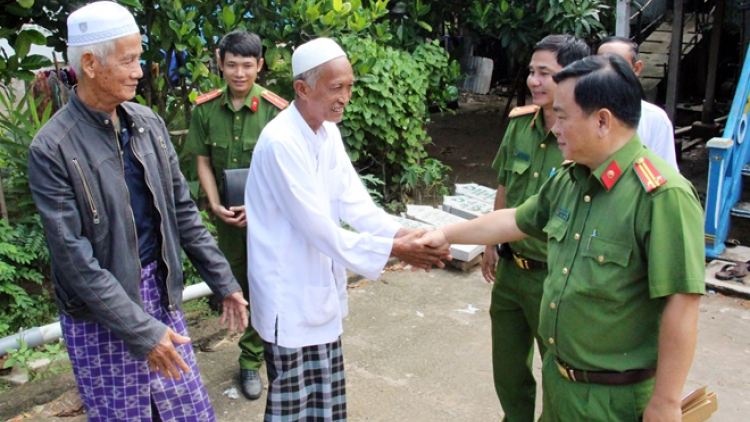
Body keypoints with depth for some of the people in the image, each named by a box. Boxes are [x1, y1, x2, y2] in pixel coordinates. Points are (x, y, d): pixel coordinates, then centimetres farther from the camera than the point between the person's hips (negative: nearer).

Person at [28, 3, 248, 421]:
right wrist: (140, 332, -20)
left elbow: (183, 210, 7)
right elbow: (74, 258, -18)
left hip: (161, 294, 5)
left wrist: (224, 282, 6)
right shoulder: (52, 149, -16)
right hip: (100, 313, -5)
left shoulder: (148, 123, 2)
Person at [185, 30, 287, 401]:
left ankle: (251, 360, 18)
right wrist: (215, 204, -9)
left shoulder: (276, 111, -14)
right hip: (226, 214, 4)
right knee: (235, 282, 18)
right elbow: (203, 162, 3)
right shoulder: (205, 109, -4)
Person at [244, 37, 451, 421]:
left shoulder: (328, 132, 4)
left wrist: (401, 233, -16)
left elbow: (352, 200, -1)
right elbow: (317, 227, -26)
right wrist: (393, 250, -24)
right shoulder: (281, 142, -24)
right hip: (289, 296, -8)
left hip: (320, 289, 8)